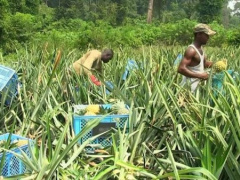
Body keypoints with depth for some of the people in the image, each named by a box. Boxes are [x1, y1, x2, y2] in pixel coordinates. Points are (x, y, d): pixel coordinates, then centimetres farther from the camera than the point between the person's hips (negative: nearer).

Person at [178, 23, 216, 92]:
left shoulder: (200, 48, 9)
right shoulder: (191, 50, -20)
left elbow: (204, 63, 25)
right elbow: (181, 69, -30)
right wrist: (200, 76, -27)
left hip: (197, 84, 9)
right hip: (190, 86, -9)